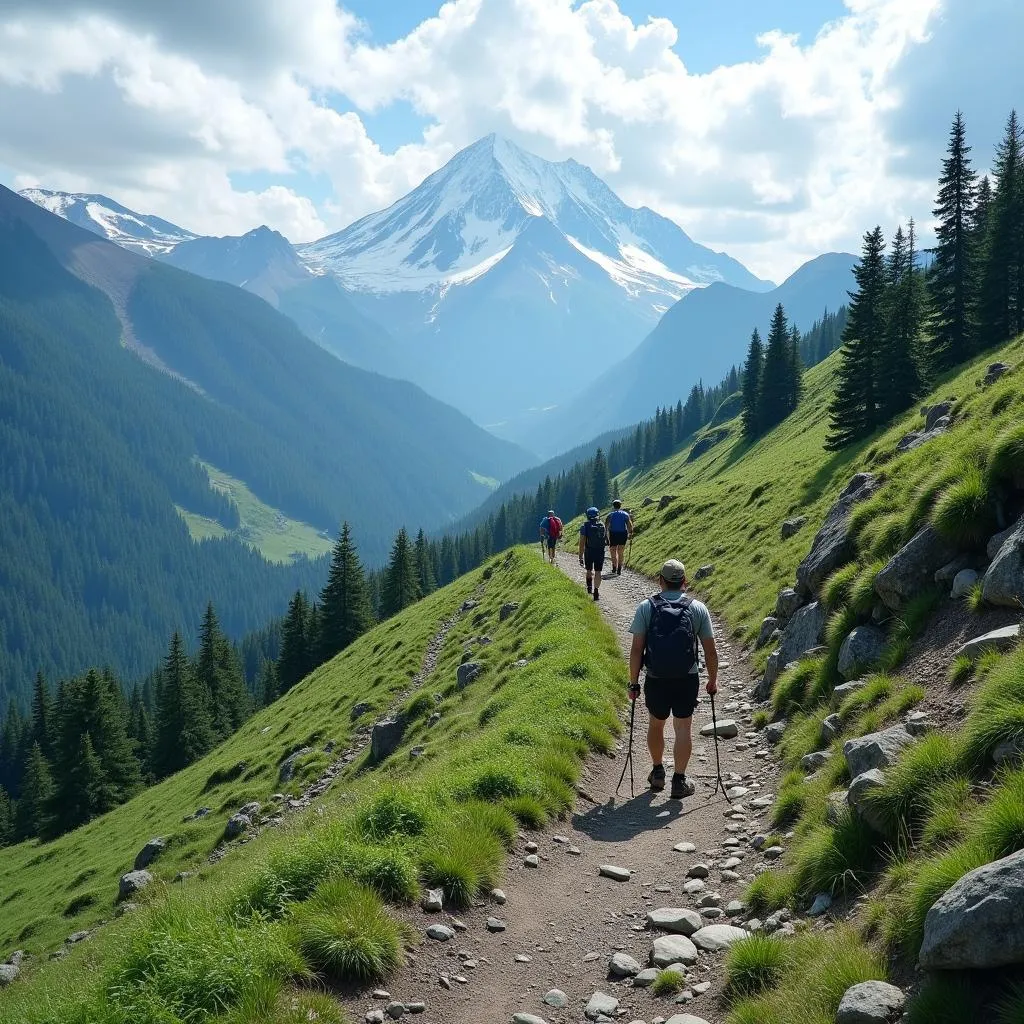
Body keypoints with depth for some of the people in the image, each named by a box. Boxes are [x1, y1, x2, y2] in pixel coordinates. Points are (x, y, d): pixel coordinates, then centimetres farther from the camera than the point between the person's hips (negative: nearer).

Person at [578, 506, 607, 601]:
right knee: (597, 572, 6)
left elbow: (582, 543, -10)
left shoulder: (585, 526, -8)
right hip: (600, 552, 1)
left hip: (589, 552, -1)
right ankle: (596, 593, 0)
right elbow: (607, 539, 10)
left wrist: (581, 557, -7)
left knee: (589, 571, 21)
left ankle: (589, 586, 6)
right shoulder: (602, 525, 1)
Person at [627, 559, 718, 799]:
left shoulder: (646, 607, -4)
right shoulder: (698, 609, -1)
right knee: (683, 729, 8)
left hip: (656, 680, 0)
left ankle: (657, 773, 31)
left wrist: (633, 682, 0)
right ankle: (679, 781, 8)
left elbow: (636, 649, -8)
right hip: (687, 680, 0)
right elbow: (710, 651, 1)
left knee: (656, 725, 20)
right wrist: (713, 680, 14)